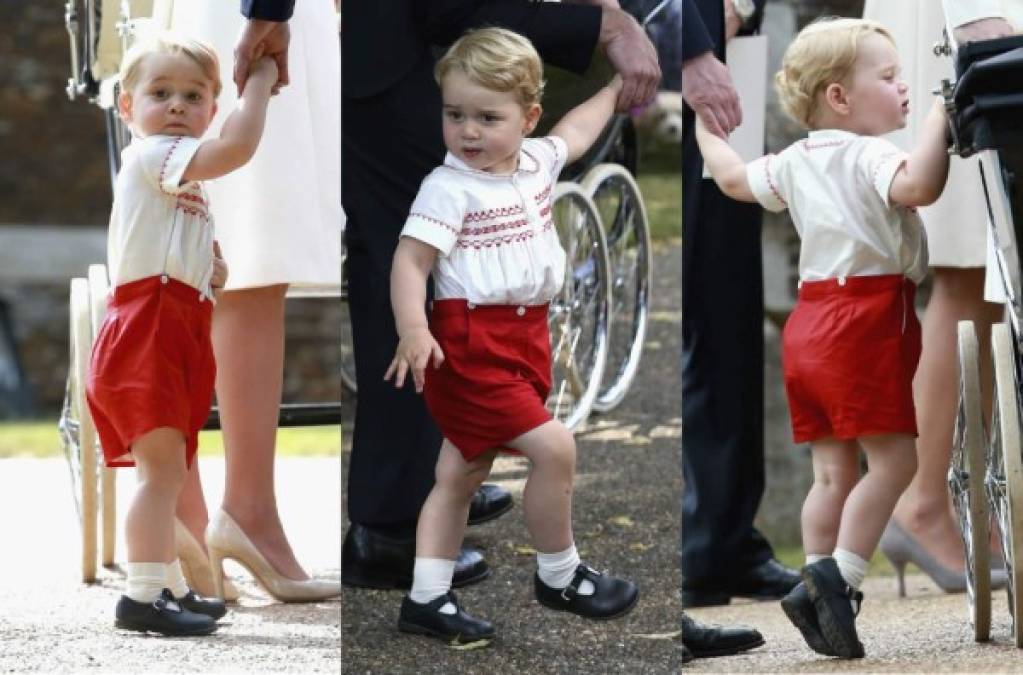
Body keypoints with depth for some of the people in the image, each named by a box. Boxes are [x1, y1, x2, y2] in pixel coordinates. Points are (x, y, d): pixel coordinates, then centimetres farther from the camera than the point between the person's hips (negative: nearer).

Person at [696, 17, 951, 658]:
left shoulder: (795, 162, 12)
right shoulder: (869, 156, -12)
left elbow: (735, 179, 29)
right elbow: (919, 185, -33)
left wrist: (705, 131, 45)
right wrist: (939, 116, -24)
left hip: (810, 326, 9)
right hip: (866, 322, -9)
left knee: (835, 468, 10)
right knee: (894, 459, -7)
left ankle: (819, 587, 6)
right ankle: (839, 576, -16)